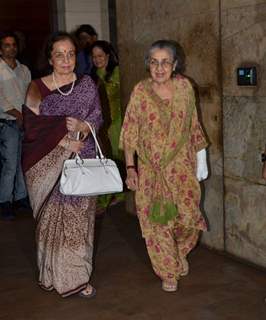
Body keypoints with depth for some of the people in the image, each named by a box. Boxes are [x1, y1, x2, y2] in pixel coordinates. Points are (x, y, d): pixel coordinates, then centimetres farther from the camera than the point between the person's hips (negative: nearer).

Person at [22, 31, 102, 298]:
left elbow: (97, 117, 5)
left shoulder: (86, 85, 7)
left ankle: (78, 275, 15)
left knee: (79, 218, 3)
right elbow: (33, 127, -7)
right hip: (48, 163, -1)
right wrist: (64, 141, -16)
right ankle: (52, 273, 21)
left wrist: (82, 126, -17)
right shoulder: (37, 88, 1)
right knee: (51, 218, 4)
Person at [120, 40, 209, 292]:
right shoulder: (141, 91, -5)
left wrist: (200, 155, 8)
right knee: (156, 220, 3)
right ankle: (169, 271, 24)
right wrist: (130, 167, -8)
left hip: (182, 167, 1)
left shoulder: (184, 87, -1)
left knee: (188, 217, -2)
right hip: (151, 169, -1)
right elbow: (129, 132, -3)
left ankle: (179, 253, 32)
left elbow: (193, 125, 9)